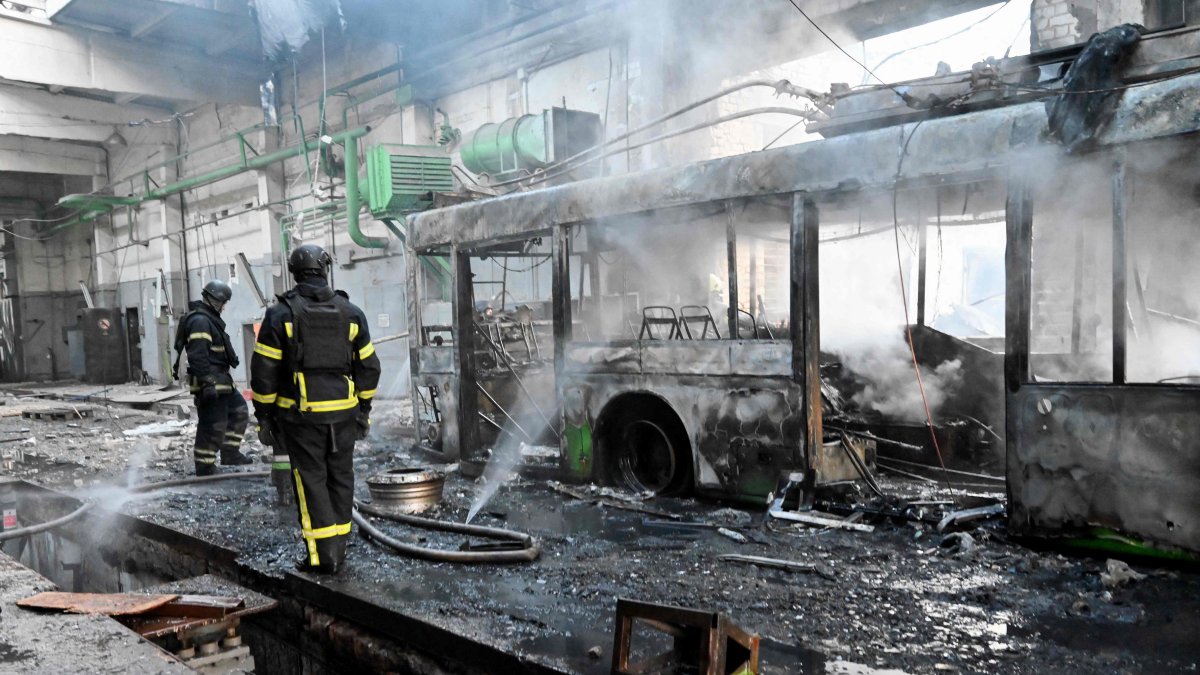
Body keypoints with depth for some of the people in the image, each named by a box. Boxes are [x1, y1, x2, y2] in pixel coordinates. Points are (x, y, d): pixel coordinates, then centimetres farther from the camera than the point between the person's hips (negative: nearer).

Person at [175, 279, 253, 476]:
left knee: (239, 411, 17)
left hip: (221, 380, 11)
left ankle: (230, 452, 22)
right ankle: (205, 467, 1)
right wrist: (207, 383, -27)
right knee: (213, 425, -7)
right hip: (211, 383, -11)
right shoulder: (200, 321, -16)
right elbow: (198, 356, -24)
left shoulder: (210, 319, 18)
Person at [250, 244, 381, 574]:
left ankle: (323, 553, 3)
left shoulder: (280, 314, -5)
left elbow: (264, 370, -5)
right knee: (340, 478, 12)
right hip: (343, 413, 3)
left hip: (301, 413, -3)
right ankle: (338, 547, 20)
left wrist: (263, 413, 5)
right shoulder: (350, 313, 4)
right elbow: (368, 366, 7)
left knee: (311, 479, 3)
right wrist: (363, 408, 16)